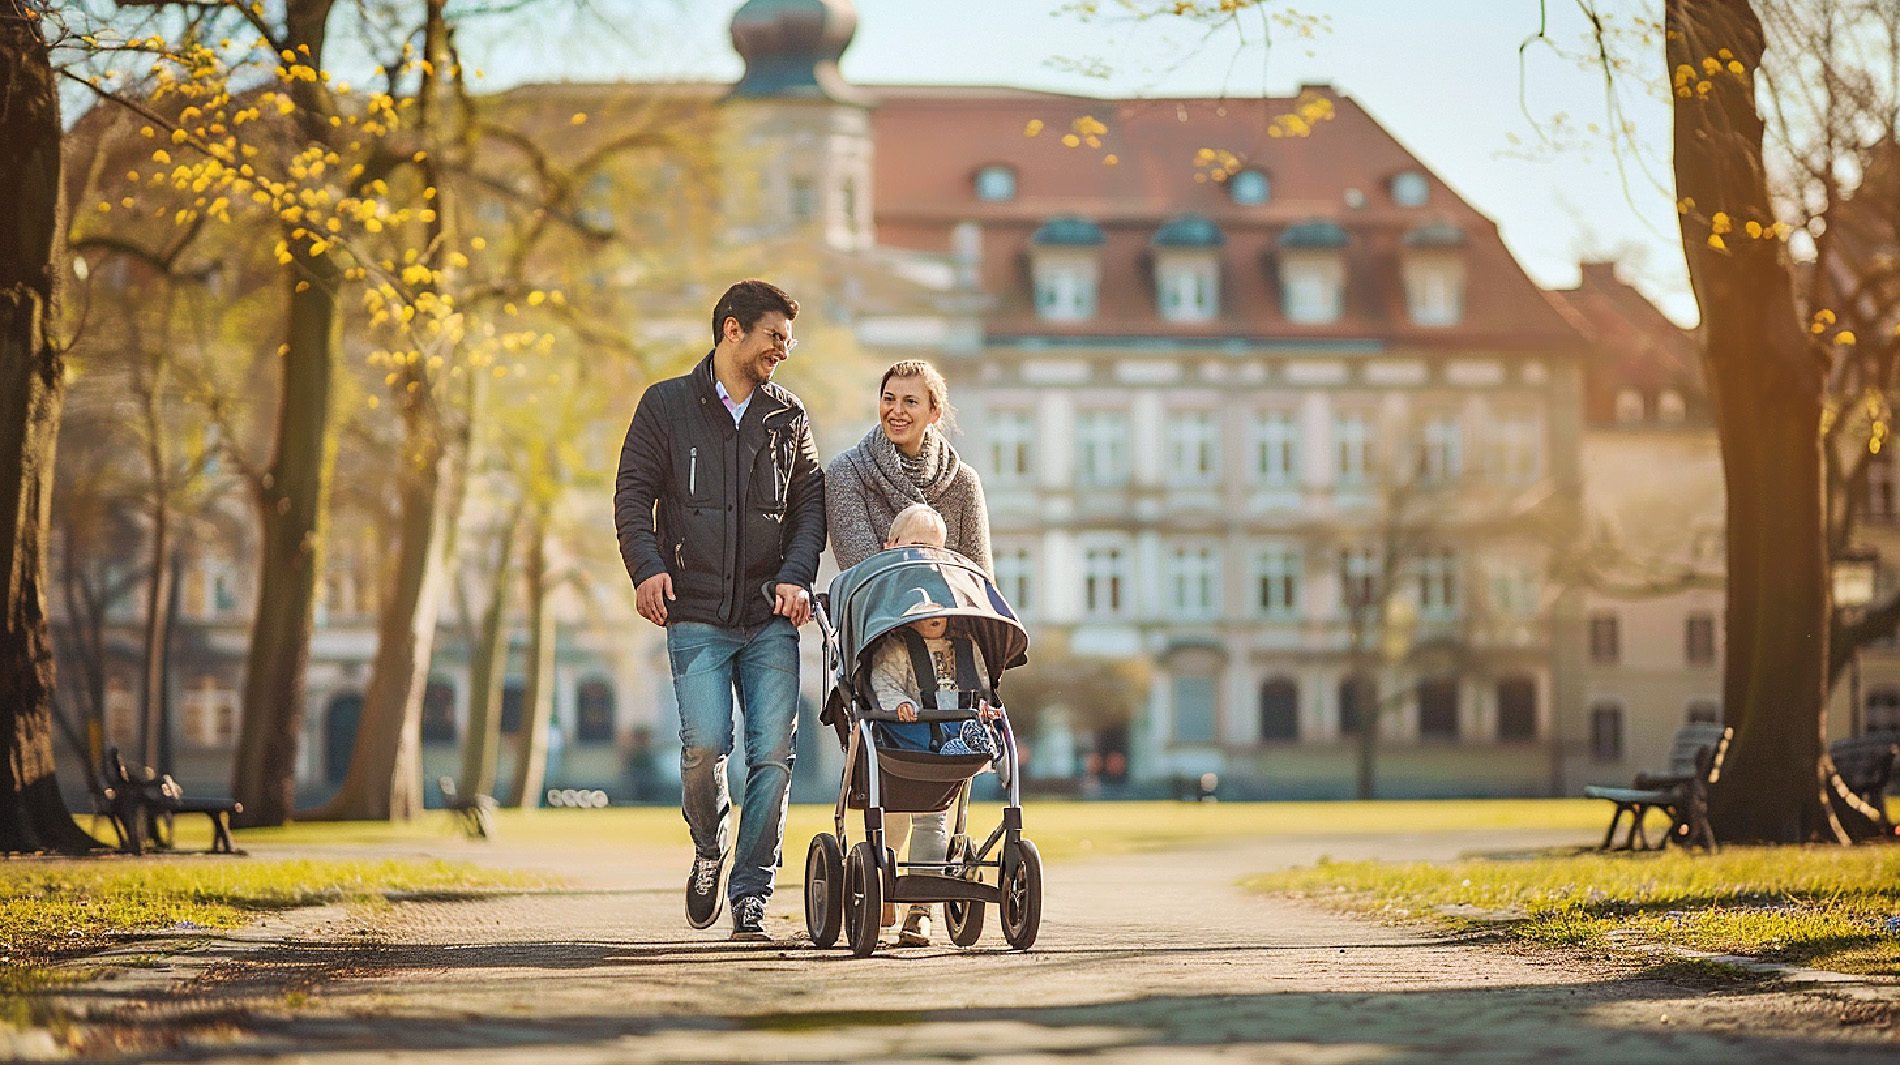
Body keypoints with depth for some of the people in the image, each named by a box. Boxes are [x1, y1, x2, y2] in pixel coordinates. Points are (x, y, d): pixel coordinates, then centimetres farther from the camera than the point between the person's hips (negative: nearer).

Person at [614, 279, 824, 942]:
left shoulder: (788, 417, 15)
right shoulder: (667, 406, 8)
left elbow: (811, 503, 14)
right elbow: (633, 493, 5)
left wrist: (797, 576, -4)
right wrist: (647, 566, -11)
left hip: (771, 619, 2)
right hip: (697, 618, -2)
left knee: (773, 752, -7)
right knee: (705, 744, -16)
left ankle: (751, 894, 2)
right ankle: (710, 849, 14)